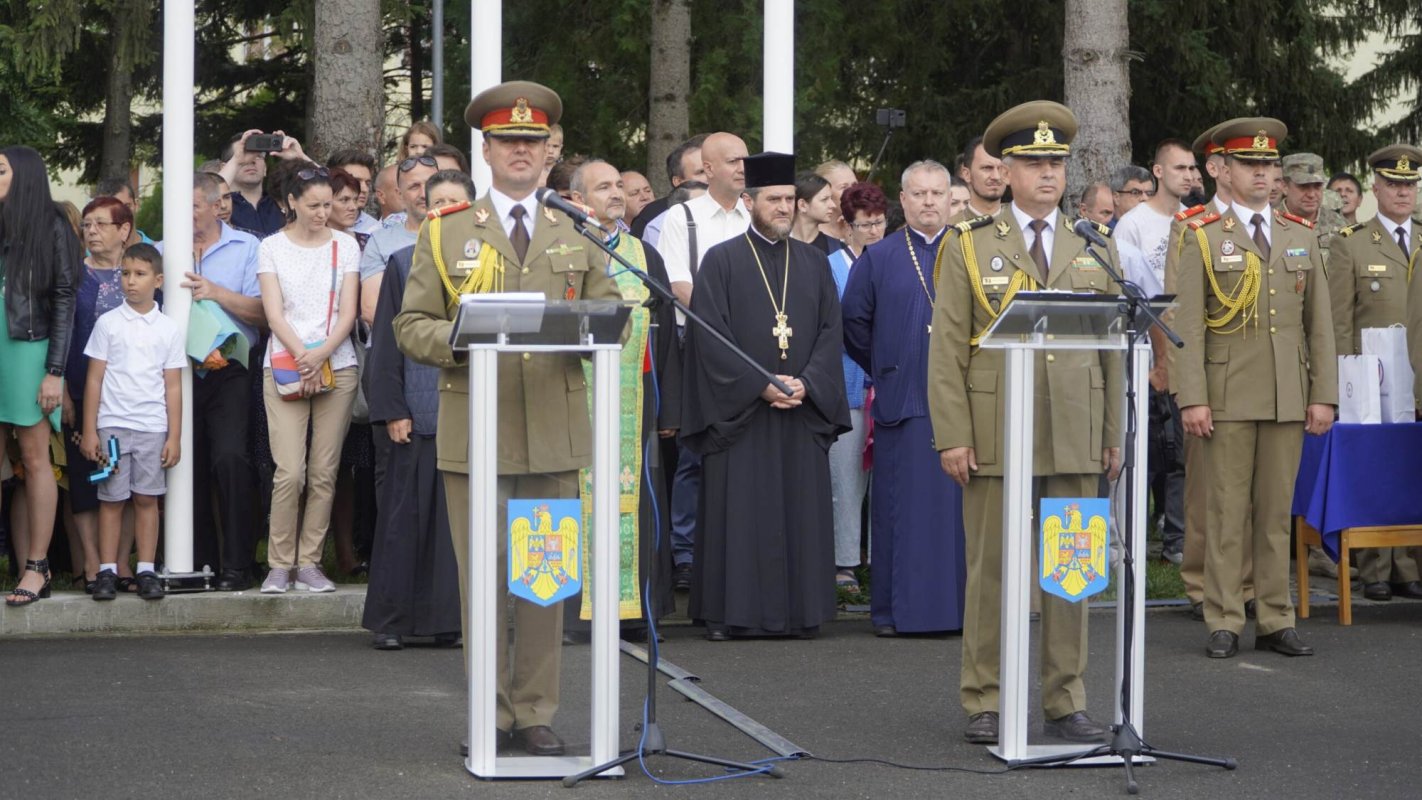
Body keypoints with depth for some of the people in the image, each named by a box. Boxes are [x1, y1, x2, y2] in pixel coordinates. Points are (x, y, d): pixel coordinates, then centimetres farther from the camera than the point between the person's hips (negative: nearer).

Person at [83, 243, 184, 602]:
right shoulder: (108, 323, 3)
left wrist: (175, 437, 2)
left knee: (147, 498, 2)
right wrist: (89, 431, -1)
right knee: (111, 499, 2)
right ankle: (107, 571, 5)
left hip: (153, 426, 1)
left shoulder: (168, 329, 6)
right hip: (112, 424, 0)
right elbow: (94, 379, 3)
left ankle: (147, 571, 6)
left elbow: (173, 387, 6)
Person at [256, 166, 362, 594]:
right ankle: (280, 564, 0)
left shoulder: (345, 245, 9)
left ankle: (309, 563, 8)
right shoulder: (272, 247, 7)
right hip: (283, 367, -2)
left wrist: (321, 354, -12)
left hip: (337, 367, 2)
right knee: (289, 472, -11)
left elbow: (348, 313, 3)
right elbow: (274, 313, -1)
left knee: (323, 474, 0)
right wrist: (301, 357, -13)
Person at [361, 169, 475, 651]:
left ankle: (448, 617, 10)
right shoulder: (403, 263, 4)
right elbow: (388, 339, 2)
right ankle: (392, 620, 9)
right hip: (418, 408, -1)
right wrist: (392, 409, -5)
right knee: (406, 511, 1)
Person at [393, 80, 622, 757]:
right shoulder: (445, 234, 8)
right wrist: (461, 338, -16)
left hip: (556, 433, 2)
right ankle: (489, 714, 9)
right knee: (483, 577, 0)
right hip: (476, 431, -2)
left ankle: (536, 713, 13)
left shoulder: (578, 233, 14)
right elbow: (410, 326, 4)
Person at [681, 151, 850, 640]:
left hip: (802, 412, 3)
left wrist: (806, 383, -10)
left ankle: (801, 611, 8)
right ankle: (726, 612, 2)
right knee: (735, 512, -3)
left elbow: (831, 330, 7)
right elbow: (710, 336, -7)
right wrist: (760, 386, -14)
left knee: (801, 512, 3)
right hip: (737, 412, -3)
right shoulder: (721, 262, 0)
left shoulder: (814, 263, 12)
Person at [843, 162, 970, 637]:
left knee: (960, 504, 1)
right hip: (902, 401, -1)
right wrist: (885, 369, 9)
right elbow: (854, 322, 11)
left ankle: (960, 605, 7)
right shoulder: (878, 259, 8)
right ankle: (894, 610, 3)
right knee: (900, 507, -1)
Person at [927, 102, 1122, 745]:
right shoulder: (969, 246, 3)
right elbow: (946, 350, 0)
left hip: (1076, 441, 3)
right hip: (996, 438, -2)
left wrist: (1115, 436, 8)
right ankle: (985, 705, 9)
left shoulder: (1096, 248, 12)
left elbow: (1114, 348, 13)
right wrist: (952, 437, -7)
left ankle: (1065, 703, 13)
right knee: (991, 571, 1)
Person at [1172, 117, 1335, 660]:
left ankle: (1275, 621, 12)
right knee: (1226, 512, -1)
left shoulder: (1302, 238, 12)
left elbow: (1319, 323, 10)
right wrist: (1192, 399, -11)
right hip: (1229, 396, -3)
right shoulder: (1204, 238, 1)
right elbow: (1188, 325, -4)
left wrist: (1324, 395, 3)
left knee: (1276, 512, 7)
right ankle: (1224, 624, 4)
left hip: (1288, 399, 3)